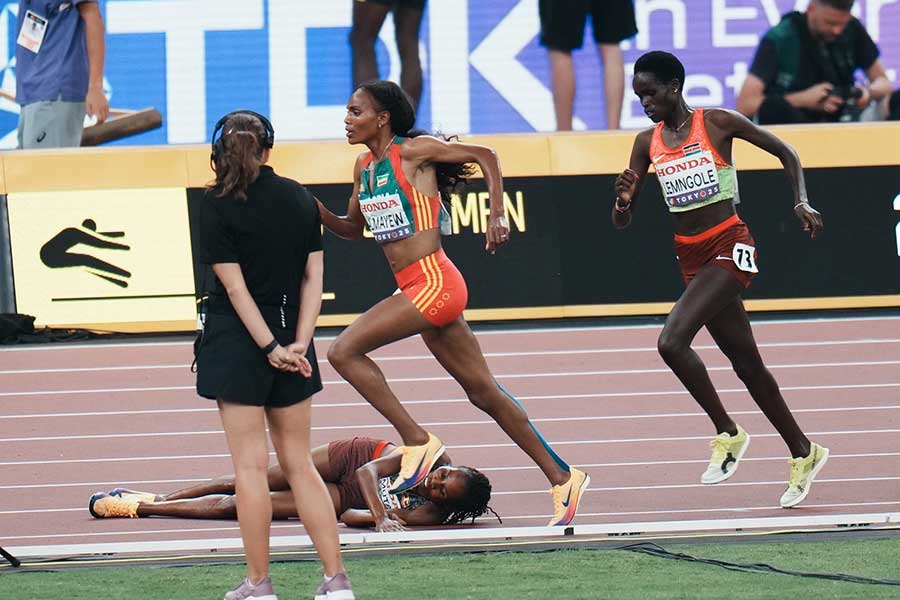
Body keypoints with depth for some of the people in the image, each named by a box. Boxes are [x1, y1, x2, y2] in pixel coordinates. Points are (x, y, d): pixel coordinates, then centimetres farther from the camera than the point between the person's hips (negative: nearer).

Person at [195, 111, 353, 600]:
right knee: (299, 464, 11)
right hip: (291, 331, 5)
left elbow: (234, 286, -13)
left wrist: (270, 349, -12)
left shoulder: (217, 205, -9)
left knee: (250, 465, 1)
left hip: (239, 339, -5)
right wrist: (299, 342, -5)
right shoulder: (299, 198, 6)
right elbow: (313, 277, 1)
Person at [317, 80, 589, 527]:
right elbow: (352, 229, 25)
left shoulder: (412, 151, -8)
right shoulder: (364, 166, 14)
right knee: (483, 392, 11)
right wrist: (319, 212, 6)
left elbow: (484, 155, -3)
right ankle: (562, 478, 17)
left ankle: (417, 441, -10)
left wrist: (497, 216, -11)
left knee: (344, 351, -16)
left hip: (434, 283, -9)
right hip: (415, 289, 9)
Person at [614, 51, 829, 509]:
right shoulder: (648, 143, 7)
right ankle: (802, 453, 23)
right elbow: (622, 222, 7)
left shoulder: (718, 123, -7)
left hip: (729, 247, -6)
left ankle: (727, 433, -10)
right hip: (692, 258, 6)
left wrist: (802, 202, -10)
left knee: (672, 341, -24)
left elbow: (784, 152, 3)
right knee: (746, 364, 11)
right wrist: (623, 200, -15)